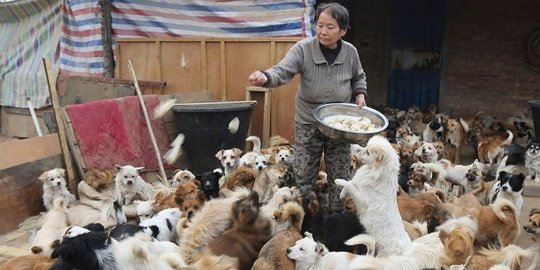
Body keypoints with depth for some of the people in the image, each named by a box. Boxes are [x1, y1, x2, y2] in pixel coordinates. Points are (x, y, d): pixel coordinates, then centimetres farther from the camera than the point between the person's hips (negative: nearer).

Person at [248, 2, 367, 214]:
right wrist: (265, 77, -49)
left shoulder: (350, 52, -5)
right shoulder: (303, 48, -15)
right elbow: (282, 71, -28)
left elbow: (358, 78, 14)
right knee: (303, 175, 6)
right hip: (308, 123, -2)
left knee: (340, 176, 12)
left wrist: (360, 94, -4)